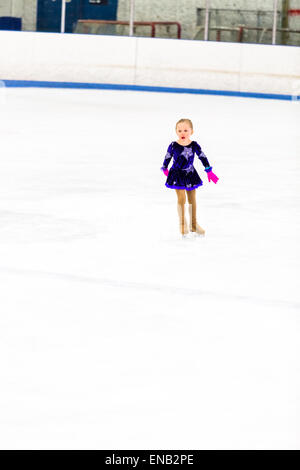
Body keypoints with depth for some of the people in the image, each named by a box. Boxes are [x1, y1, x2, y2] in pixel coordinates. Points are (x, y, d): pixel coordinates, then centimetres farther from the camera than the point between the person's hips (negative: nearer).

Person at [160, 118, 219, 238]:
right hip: (177, 175, -2)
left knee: (192, 200, 10)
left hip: (190, 175, 3)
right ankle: (182, 224, 6)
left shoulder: (194, 145, -8)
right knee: (181, 199, -9)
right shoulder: (173, 146, -12)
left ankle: (193, 225, 24)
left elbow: (202, 157, 2)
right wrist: (165, 169, 18)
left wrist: (209, 172, 5)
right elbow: (167, 158, 4)